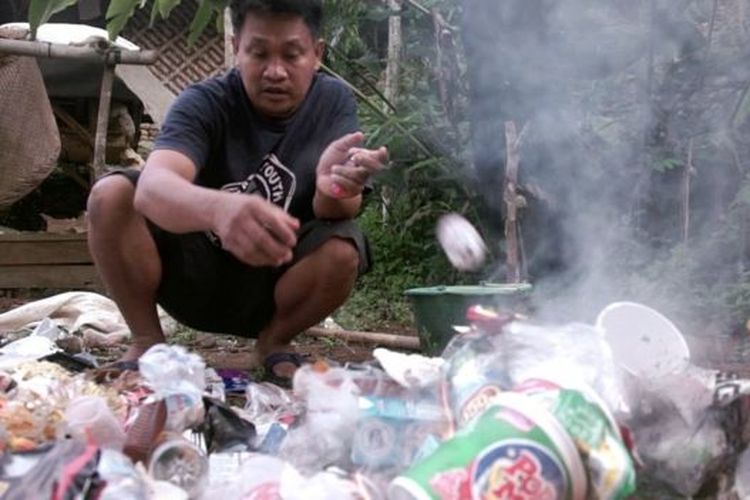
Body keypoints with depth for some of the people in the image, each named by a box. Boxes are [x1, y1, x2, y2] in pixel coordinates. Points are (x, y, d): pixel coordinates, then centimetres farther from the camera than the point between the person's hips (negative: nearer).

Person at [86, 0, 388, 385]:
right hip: (194, 274, -1)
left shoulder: (334, 102, -9)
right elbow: (153, 186, -37)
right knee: (111, 196, -25)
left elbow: (339, 212, -21)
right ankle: (147, 340, -2)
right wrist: (219, 208, -60)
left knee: (342, 250, -30)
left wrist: (334, 190, -47)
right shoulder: (204, 104, -16)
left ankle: (274, 342, 1)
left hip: (274, 284, 1)